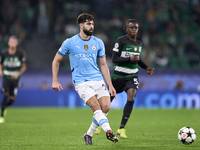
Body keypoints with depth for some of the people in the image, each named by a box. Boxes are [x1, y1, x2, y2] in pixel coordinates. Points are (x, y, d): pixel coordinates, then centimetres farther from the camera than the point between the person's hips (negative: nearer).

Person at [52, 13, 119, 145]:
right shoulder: (70, 42, 0)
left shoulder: (98, 43, 9)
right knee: (96, 106, -23)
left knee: (106, 107, -10)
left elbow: (103, 65, 15)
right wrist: (55, 81, 3)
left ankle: (89, 135, 8)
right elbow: (56, 61, 10)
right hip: (81, 82, -4)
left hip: (98, 80, 4)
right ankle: (109, 131, -33)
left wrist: (110, 85, 10)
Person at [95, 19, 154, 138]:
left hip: (132, 75, 3)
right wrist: (129, 59, -28)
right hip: (118, 74, -3)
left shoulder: (139, 43, 8)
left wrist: (146, 67, 10)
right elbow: (114, 59, -16)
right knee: (109, 99, 8)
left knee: (131, 99, -19)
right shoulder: (121, 41, -11)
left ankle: (121, 129, -14)